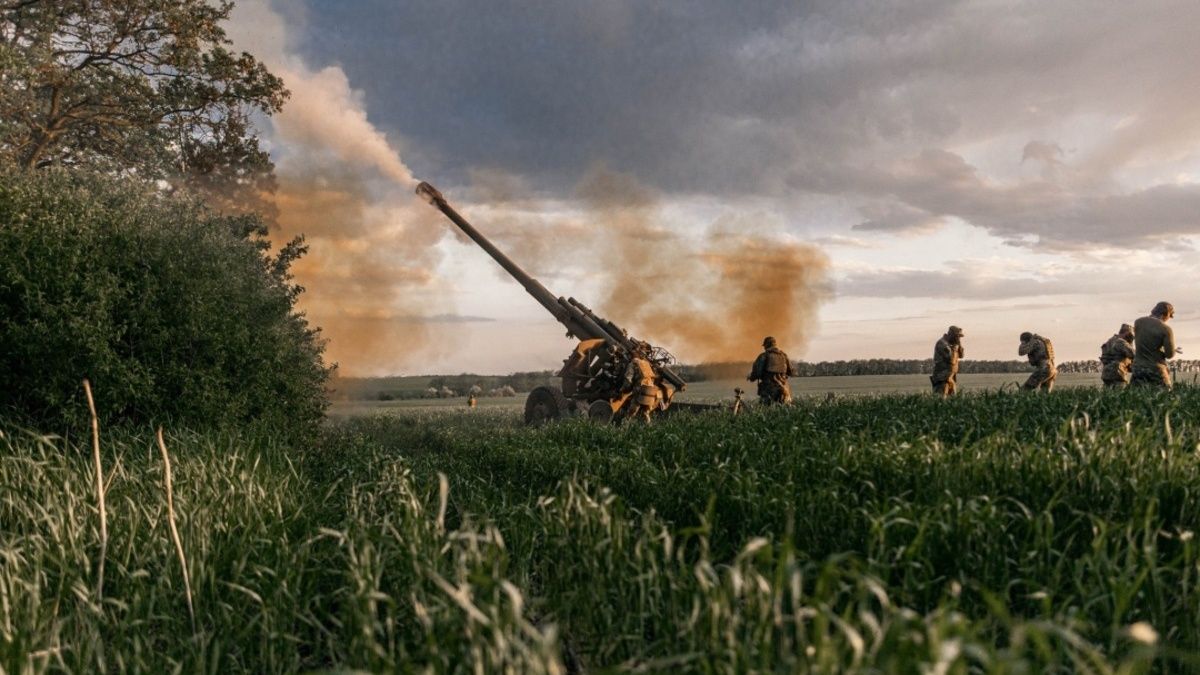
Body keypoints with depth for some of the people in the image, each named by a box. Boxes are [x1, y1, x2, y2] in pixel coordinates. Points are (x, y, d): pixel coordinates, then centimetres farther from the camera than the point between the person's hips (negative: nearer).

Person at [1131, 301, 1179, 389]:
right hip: (1156, 369, -4)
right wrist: (1175, 350, 15)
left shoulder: (1138, 322, 1)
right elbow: (1170, 354, -9)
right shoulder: (1166, 329, -11)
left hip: (1138, 366, 4)